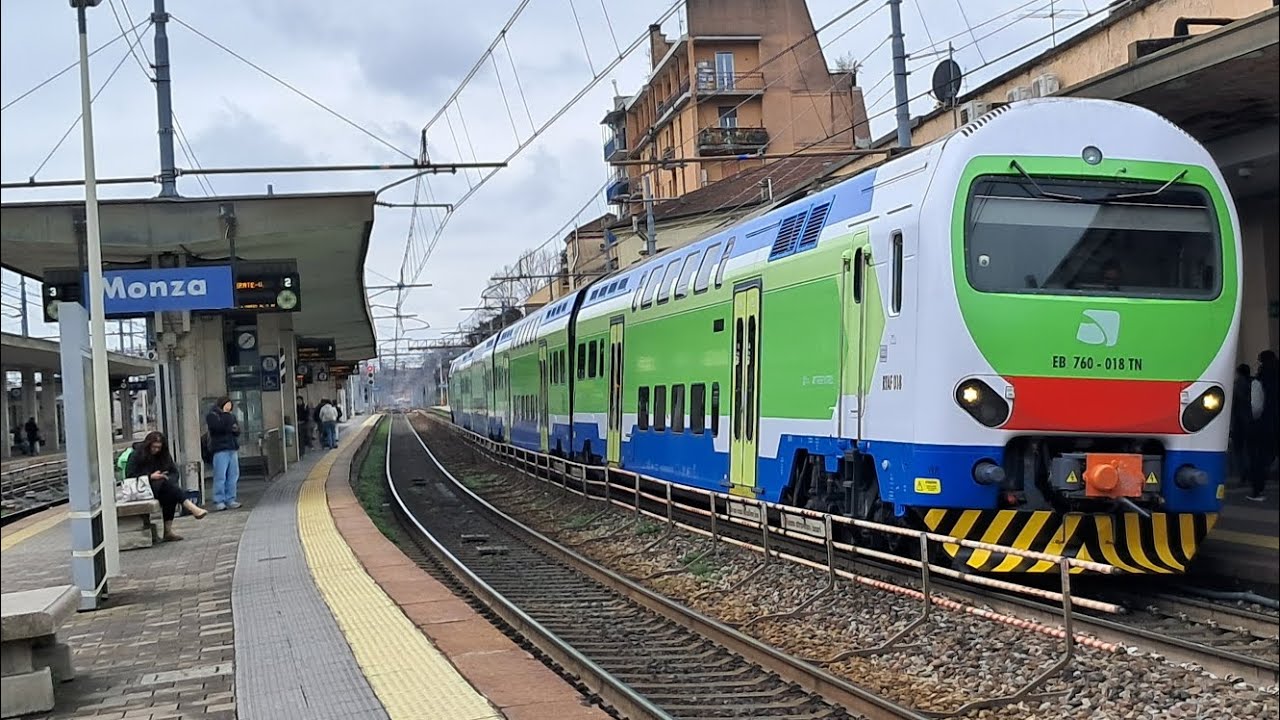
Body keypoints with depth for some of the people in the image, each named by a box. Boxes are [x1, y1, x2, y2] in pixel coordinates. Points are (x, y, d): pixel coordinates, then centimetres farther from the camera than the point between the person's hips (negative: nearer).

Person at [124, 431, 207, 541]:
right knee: (164, 483, -33)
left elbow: (174, 472, 10)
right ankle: (192, 508, -43)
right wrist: (150, 477, -17)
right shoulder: (137, 454, -3)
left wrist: (169, 479, -13)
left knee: (171, 495, -29)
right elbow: (129, 475, -10)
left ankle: (168, 531, -32)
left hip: (161, 488, 6)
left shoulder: (164, 455, 12)